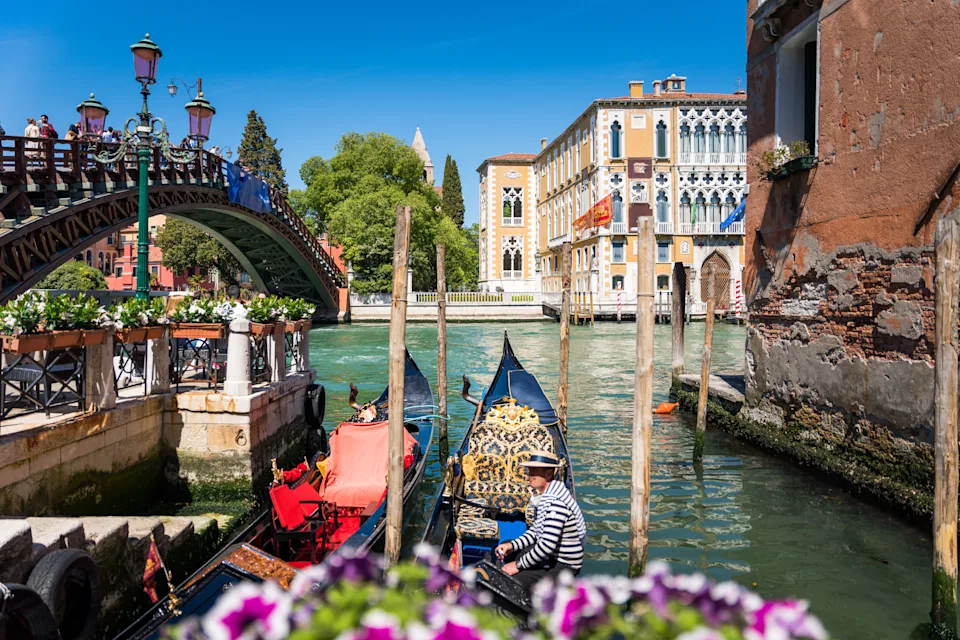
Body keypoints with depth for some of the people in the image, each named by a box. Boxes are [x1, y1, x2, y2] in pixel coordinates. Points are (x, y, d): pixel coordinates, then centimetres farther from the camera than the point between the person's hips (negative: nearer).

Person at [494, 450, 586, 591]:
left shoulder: (555, 501, -29)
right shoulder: (547, 495, 5)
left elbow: (547, 545, -31)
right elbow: (536, 531, 14)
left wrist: (518, 565, -21)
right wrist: (513, 545, 0)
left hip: (563, 567, -11)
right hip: (551, 555, 11)